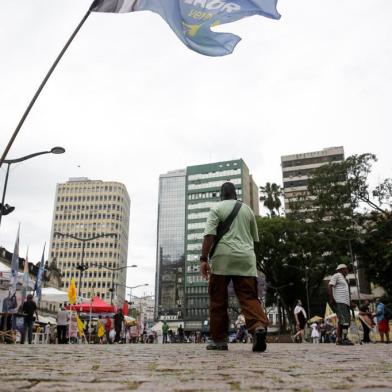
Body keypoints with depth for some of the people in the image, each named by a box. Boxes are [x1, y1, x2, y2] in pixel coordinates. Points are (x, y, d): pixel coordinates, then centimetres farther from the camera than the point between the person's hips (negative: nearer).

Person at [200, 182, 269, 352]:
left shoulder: (217, 208, 6)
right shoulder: (247, 209, 19)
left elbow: (209, 234, -8)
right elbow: (255, 237, 26)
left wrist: (203, 259, -11)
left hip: (223, 257, -3)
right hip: (246, 258, 3)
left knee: (218, 300, 6)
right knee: (249, 296, -2)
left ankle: (219, 340, 10)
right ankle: (259, 326, -27)